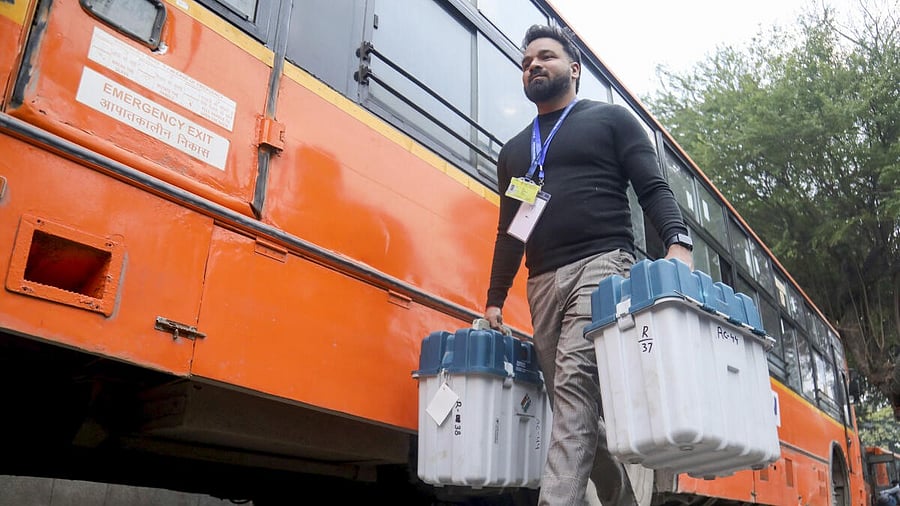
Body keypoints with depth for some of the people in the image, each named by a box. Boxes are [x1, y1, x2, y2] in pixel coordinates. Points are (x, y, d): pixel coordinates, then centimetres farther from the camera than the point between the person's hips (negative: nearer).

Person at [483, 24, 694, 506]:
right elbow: (509, 233, 24)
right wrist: (495, 299, 17)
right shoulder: (513, 151, 25)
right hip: (541, 283, 5)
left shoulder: (611, 119, 13)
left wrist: (678, 241, -17)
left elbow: (653, 189, 2)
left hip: (600, 266, -5)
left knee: (574, 384, -21)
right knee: (578, 408, 4)